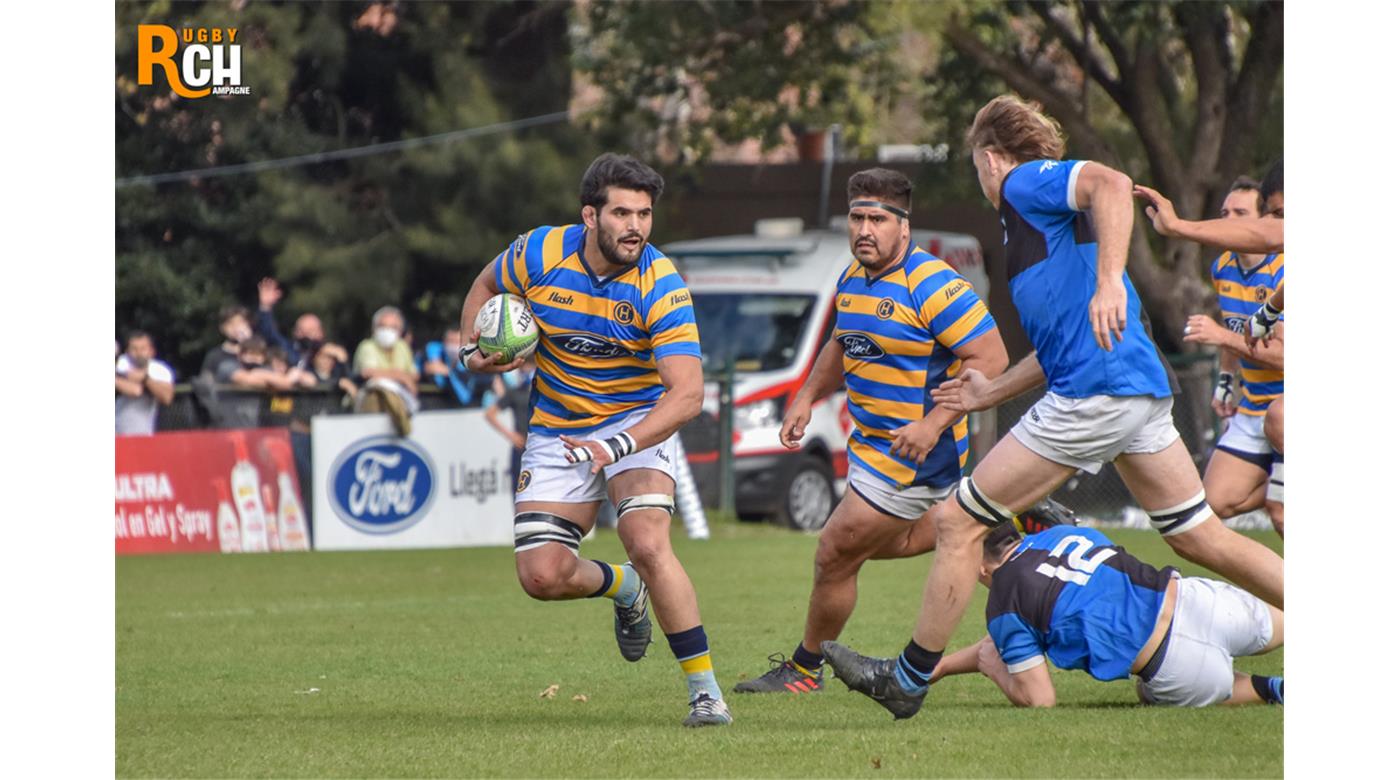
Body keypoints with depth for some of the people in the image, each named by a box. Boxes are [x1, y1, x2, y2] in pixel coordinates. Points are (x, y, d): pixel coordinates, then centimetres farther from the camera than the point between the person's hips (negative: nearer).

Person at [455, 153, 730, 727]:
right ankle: (623, 589, 29)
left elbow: (687, 392, -30)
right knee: (542, 576, -7)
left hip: (638, 422, -3)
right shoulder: (540, 254, -14)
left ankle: (705, 690, -17)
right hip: (557, 431, 3)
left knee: (648, 543, -28)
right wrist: (473, 347, -7)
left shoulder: (660, 286, -23)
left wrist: (617, 446, -42)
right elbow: (486, 285, 11)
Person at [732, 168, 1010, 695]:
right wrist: (807, 398, 10)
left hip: (913, 450, -10)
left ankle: (804, 669, 17)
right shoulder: (853, 278, 5)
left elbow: (990, 358, -25)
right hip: (872, 439, 10)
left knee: (837, 553, -2)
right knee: (891, 540, 27)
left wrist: (933, 423, -30)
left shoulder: (932, 286, -23)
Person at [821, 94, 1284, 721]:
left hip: (1093, 396, -10)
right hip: (1142, 390, 10)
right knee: (1201, 539, 13)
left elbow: (1110, 183, -23)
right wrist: (991, 393, 36)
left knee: (957, 522, -1)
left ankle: (909, 680, 6)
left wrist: (1109, 281, -33)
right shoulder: (1038, 216, 27)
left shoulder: (1026, 182, -1)